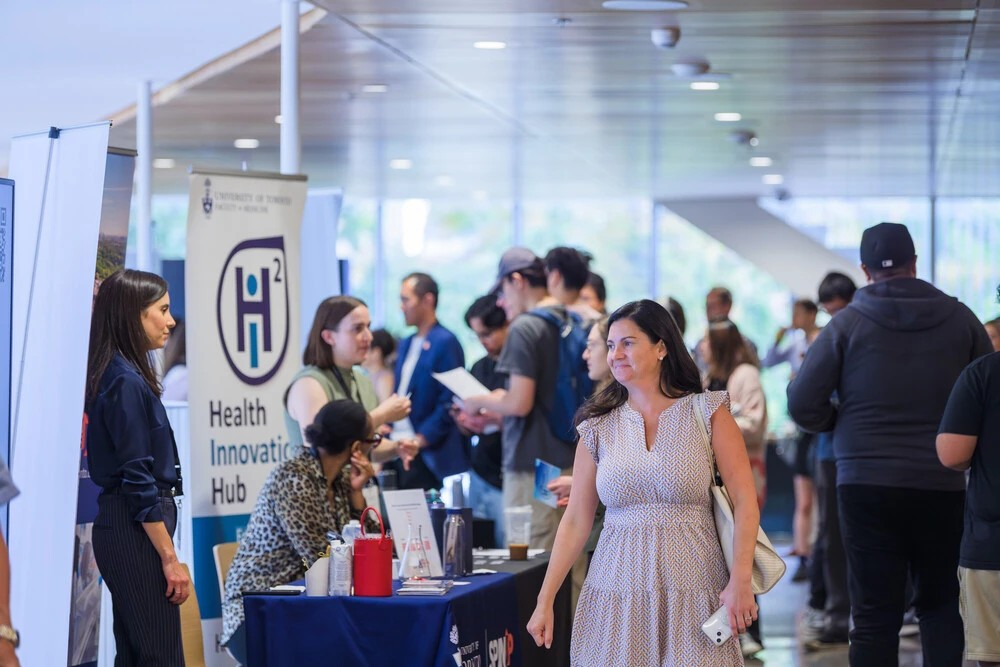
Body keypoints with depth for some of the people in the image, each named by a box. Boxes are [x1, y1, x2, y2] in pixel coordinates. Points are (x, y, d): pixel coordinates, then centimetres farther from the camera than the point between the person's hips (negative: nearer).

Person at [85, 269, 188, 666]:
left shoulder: (123, 376, 13)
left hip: (123, 527, 10)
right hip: (135, 531, -10)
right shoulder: (127, 382, -15)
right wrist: (169, 557, -17)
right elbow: (138, 480, -18)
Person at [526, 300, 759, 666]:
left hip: (692, 590, -2)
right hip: (617, 590, 2)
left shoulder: (707, 413, 0)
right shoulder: (599, 426, 7)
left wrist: (740, 581, -15)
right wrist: (544, 601, 0)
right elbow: (576, 521, 6)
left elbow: (745, 502, -5)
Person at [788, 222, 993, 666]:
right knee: (941, 603, 14)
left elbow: (802, 404, -5)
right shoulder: (960, 318, 1)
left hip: (866, 484, -1)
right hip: (942, 484, 1)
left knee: (874, 613, 2)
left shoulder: (847, 323, -3)